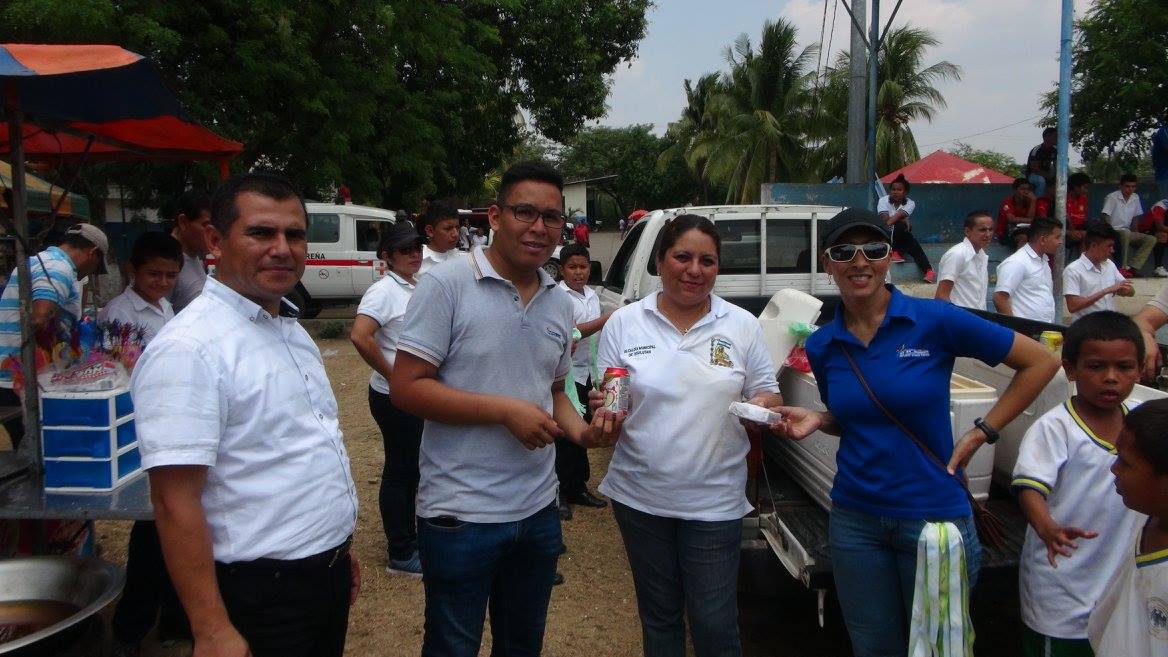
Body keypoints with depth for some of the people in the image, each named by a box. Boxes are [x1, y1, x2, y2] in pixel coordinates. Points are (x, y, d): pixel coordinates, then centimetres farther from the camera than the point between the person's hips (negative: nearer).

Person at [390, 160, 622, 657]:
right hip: (460, 516, -6)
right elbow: (405, 388, -16)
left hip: (538, 510, 6)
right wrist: (505, 410, -21)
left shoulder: (560, 302, 7)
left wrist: (582, 431, -3)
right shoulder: (447, 284, -13)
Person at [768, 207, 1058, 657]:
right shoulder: (823, 346, 0)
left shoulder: (935, 321, -12)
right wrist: (816, 421, -6)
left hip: (936, 515, -3)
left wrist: (982, 432, -8)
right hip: (856, 519, 3)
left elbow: (1040, 362, -4)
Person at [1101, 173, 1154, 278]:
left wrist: (1136, 233, 6)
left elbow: (1135, 217, 17)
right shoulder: (1112, 197, -11)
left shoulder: (1135, 198, 9)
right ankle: (1124, 267, -30)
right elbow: (1106, 218, -15)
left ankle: (1132, 268, -24)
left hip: (1127, 232, 7)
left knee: (1151, 240, -13)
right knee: (1126, 233, -39)